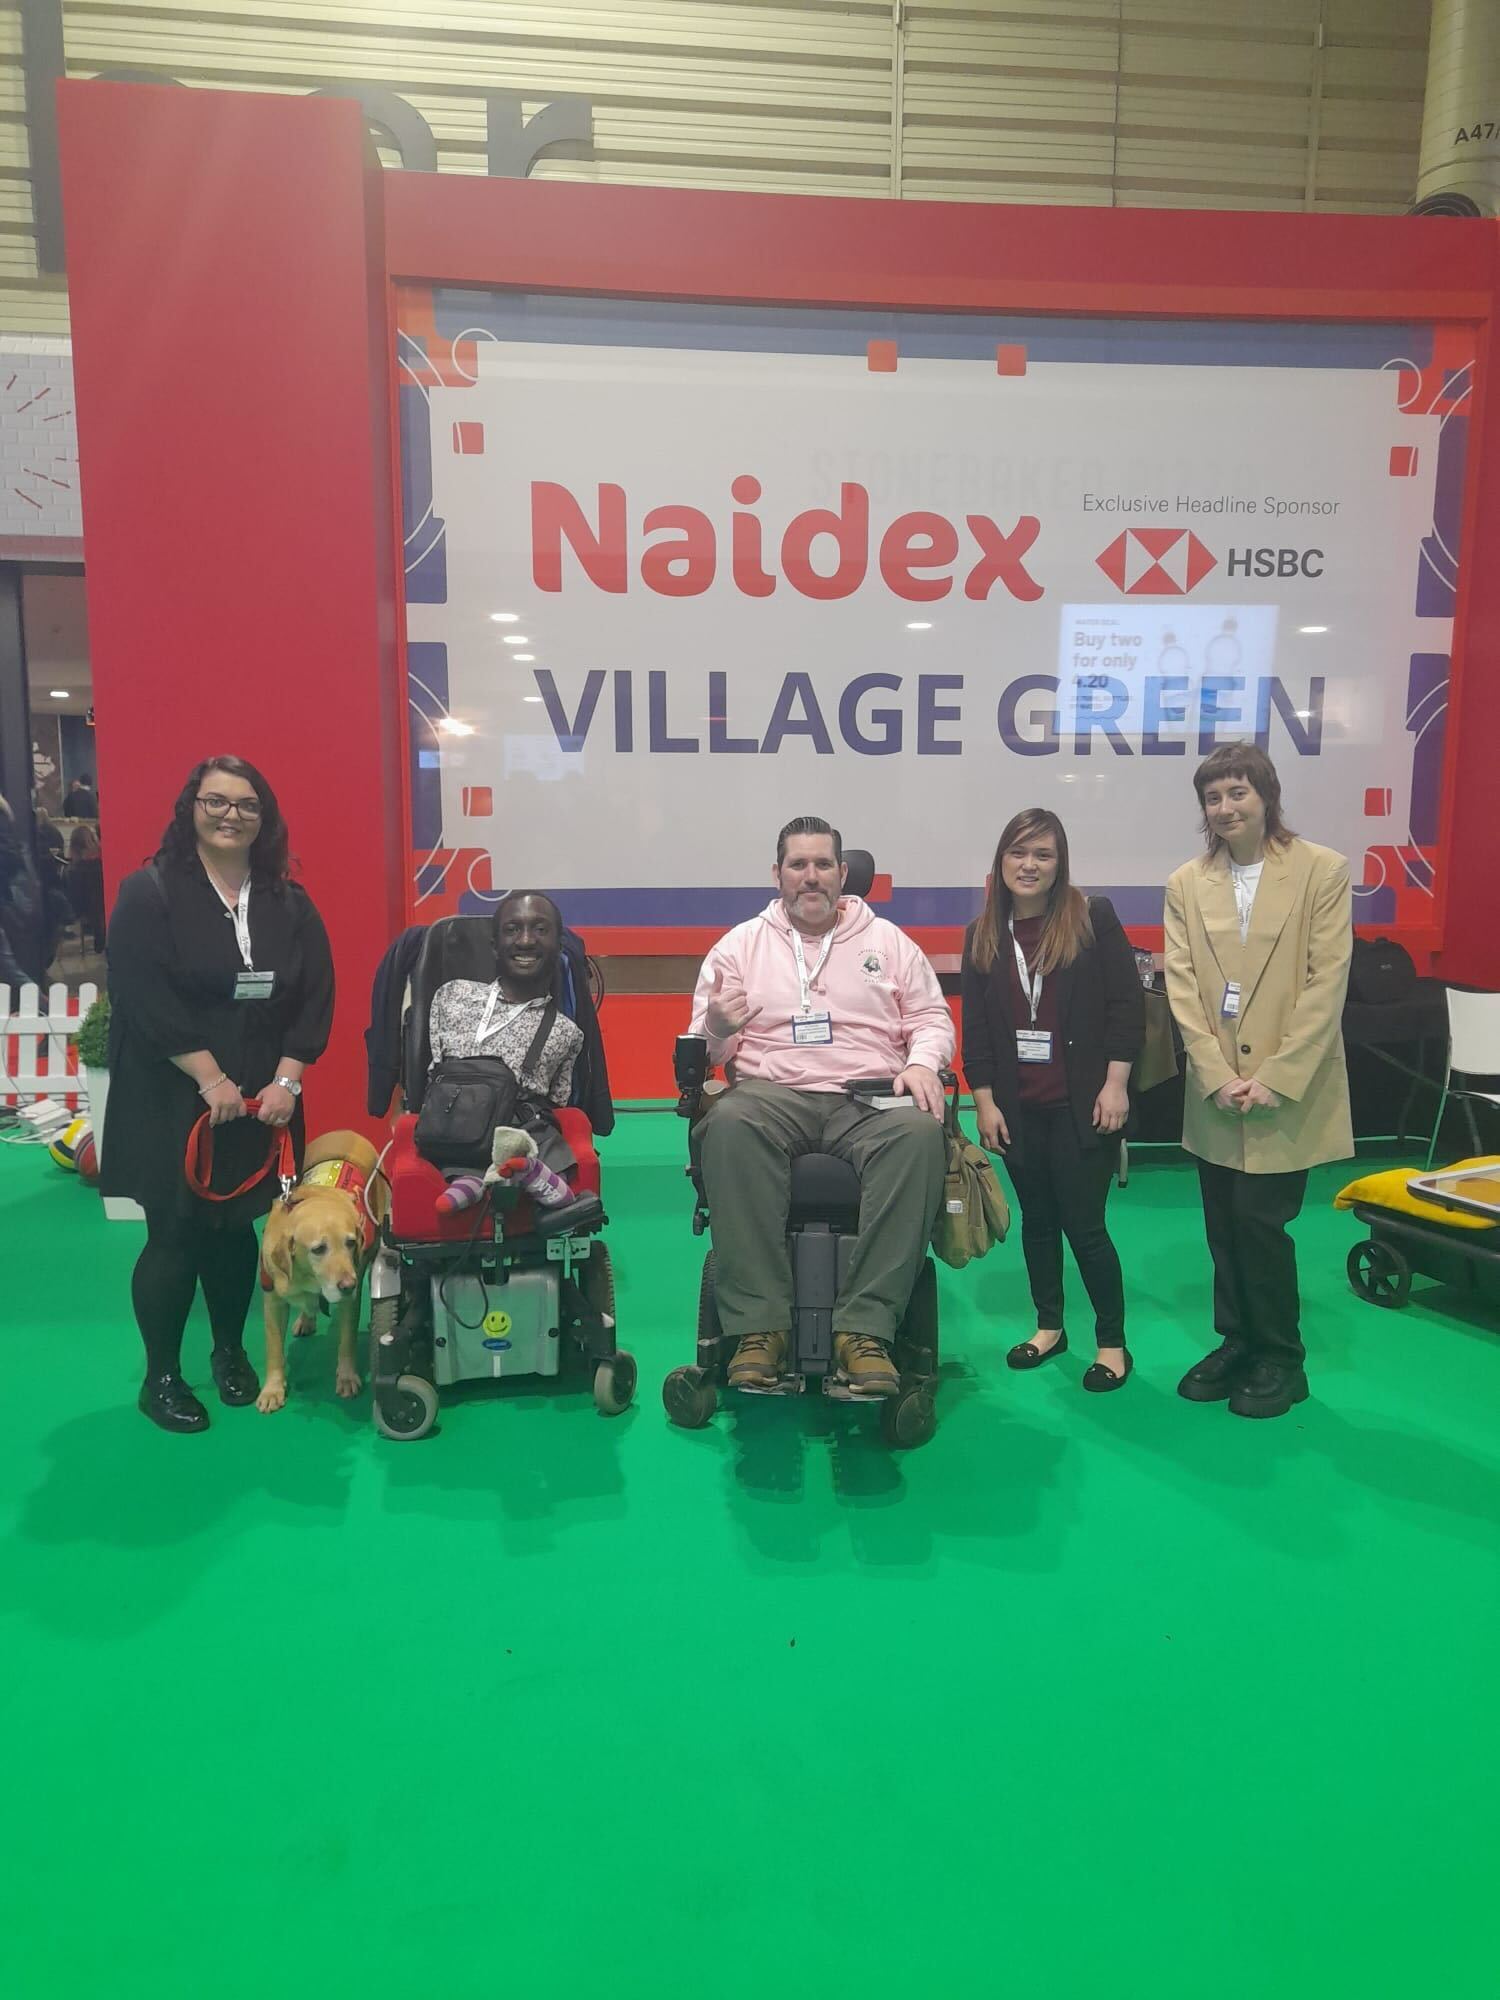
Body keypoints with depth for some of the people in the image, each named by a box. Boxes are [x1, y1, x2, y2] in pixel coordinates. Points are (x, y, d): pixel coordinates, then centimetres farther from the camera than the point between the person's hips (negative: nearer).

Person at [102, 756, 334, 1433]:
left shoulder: (289, 904, 6)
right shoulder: (148, 893, -6)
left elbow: (315, 997, 2)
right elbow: (145, 996, -15)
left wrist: (286, 1080, -9)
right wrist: (210, 1079, -18)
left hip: (258, 1102, 3)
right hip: (169, 1102, -3)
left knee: (234, 1227, 12)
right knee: (174, 1234, 2)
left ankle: (230, 1352, 31)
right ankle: (160, 1377, 19)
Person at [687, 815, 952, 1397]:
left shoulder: (888, 941, 18)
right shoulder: (740, 944, 16)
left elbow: (932, 1017, 16)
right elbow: (706, 1049, 12)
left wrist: (922, 1064, -6)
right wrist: (717, 1030, -12)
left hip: (870, 1098, 1)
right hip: (773, 1092, 0)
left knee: (919, 1132, -34)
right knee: (729, 1123, -36)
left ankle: (864, 1327, -33)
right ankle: (759, 1324, -32)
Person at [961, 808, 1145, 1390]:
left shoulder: (1093, 916, -5)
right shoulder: (983, 933, 5)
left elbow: (1126, 1003, -6)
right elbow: (975, 1025, 5)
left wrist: (1115, 1085, -10)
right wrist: (984, 1101, 0)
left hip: (1081, 1103, -4)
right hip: (1017, 1107, 4)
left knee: (1084, 1225, 0)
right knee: (1037, 1219, 16)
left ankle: (1112, 1342, 17)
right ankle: (1048, 1326, 32)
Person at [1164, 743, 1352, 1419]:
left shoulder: (1322, 870, -5)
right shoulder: (1186, 884, 3)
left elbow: (1327, 982, -9)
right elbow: (1182, 987, 0)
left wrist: (1275, 1079, -14)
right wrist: (1217, 1076, -10)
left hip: (1288, 1093, -3)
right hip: (1215, 1095, 4)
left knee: (1260, 1220, -3)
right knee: (1225, 1228, 11)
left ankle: (1280, 1360, 17)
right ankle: (1235, 1343, 29)